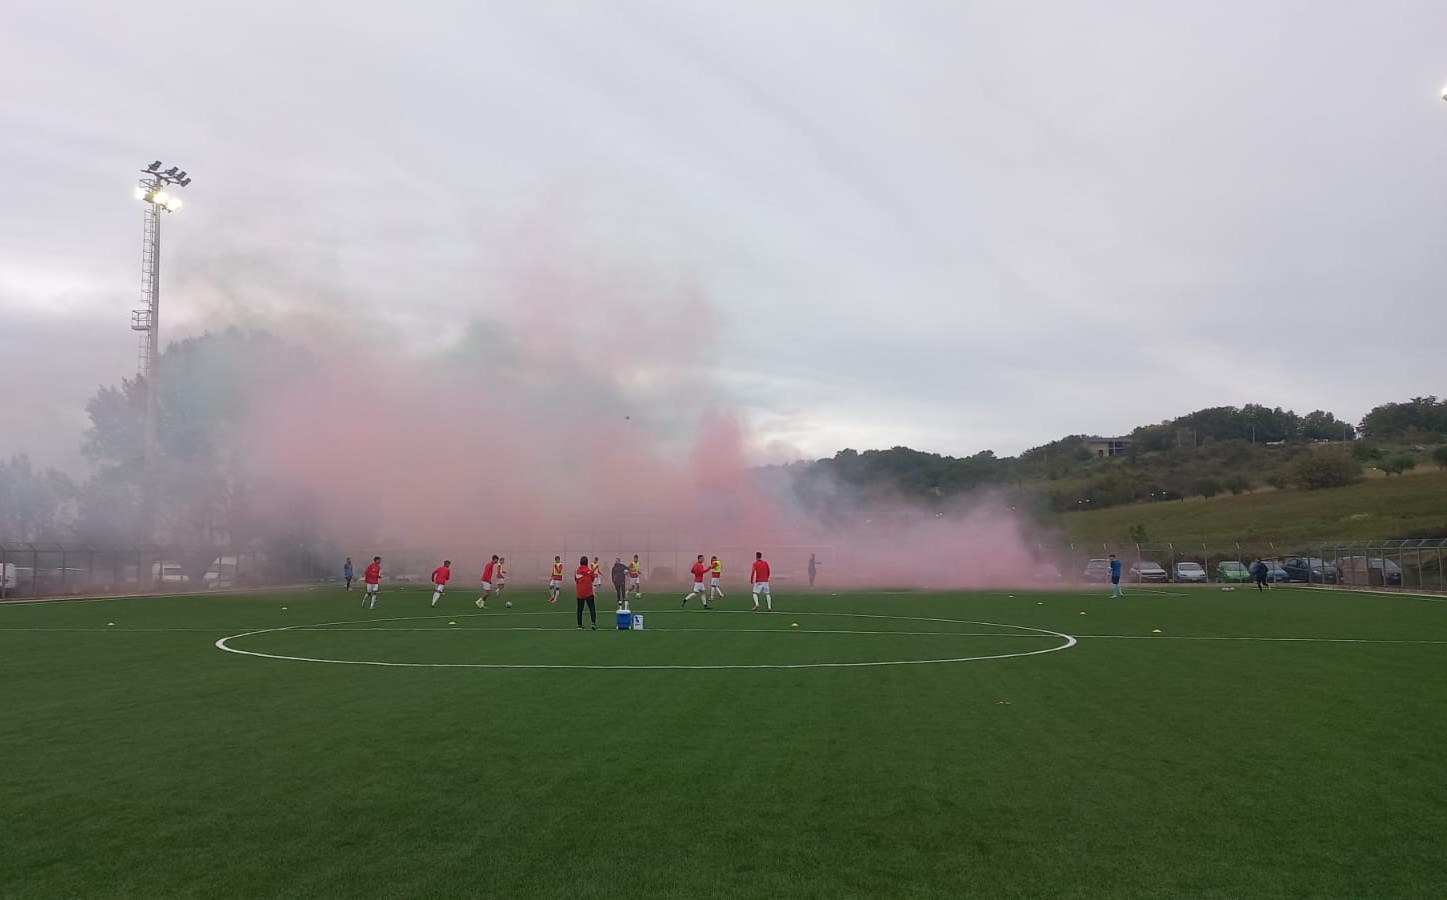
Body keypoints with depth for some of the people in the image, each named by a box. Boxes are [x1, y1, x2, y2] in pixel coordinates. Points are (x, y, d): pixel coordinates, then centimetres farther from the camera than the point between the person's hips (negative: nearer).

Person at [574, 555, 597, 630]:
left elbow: (575, 580, 11)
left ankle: (579, 625, 8)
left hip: (579, 593, 3)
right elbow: (592, 579, 6)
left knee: (580, 609, 8)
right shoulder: (590, 570, -8)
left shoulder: (577, 571, 0)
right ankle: (593, 623, -10)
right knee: (592, 608, 2)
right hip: (589, 593, -3)